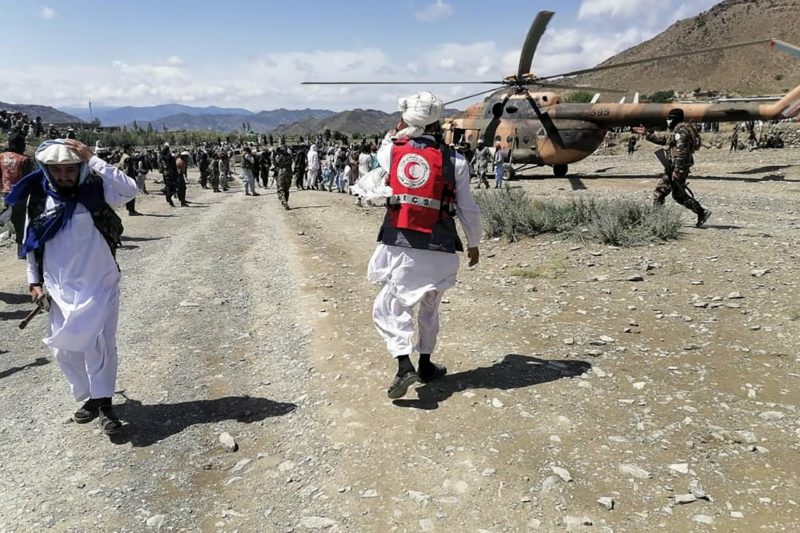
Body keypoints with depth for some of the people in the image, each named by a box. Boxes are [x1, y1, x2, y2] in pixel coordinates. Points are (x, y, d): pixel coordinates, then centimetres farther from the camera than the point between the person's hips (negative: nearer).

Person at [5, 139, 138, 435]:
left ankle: (104, 402, 1)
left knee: (98, 342, -12)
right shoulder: (38, 200, 1)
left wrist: (93, 159, -27)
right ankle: (89, 397, 26)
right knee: (64, 350, 9)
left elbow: (129, 189, -29)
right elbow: (32, 242, 12)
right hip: (60, 290, 4)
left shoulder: (96, 193, -9)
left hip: (99, 286, -4)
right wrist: (34, 280, 11)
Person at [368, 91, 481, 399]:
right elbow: (468, 209, 2)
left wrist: (397, 134, 26)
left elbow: (381, 158, 24)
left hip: (398, 245, -1)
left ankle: (404, 365, -9)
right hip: (439, 249, 1)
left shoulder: (390, 151, -2)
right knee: (429, 307, 20)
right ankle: (425, 366, 31)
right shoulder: (454, 160, -3)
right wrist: (473, 243, 15)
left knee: (390, 306, 9)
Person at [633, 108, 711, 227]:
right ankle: (702, 212, 16)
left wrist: (676, 170, -25)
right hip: (680, 167, 11)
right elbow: (662, 139, 29)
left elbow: (681, 152, -22)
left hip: (679, 167, -11)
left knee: (659, 193, -5)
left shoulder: (681, 131, -15)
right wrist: (646, 134, 26)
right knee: (679, 195, 16)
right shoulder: (677, 131, 17)